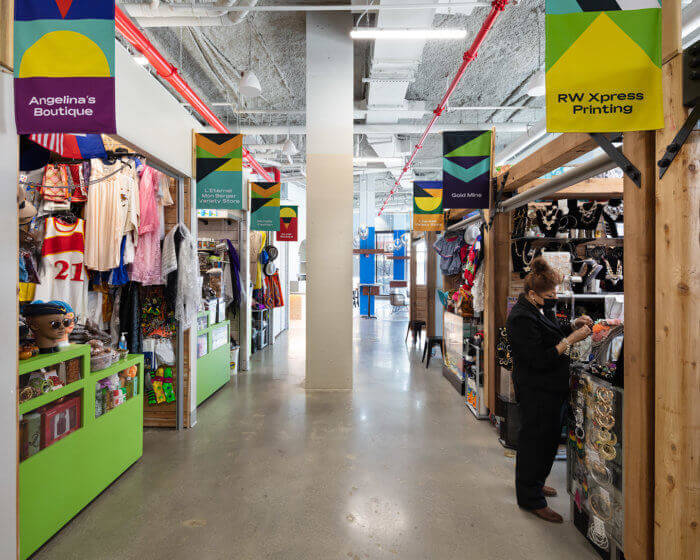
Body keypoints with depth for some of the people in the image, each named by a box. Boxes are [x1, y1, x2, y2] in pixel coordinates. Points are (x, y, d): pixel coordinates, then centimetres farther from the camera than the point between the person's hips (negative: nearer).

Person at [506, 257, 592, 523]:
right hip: (536, 391, -10)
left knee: (549, 438, 22)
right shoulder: (521, 317, -24)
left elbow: (551, 334, 21)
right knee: (535, 440, 3)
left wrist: (573, 324, 3)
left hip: (552, 388, 10)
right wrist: (572, 339, -23)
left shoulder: (542, 307, 6)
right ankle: (531, 498, 20)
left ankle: (534, 483, 42)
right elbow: (540, 359, -26)